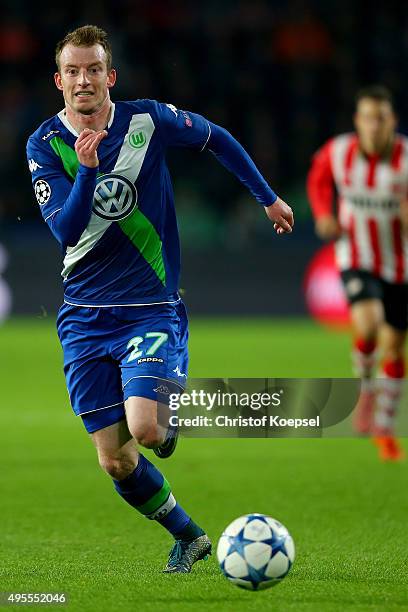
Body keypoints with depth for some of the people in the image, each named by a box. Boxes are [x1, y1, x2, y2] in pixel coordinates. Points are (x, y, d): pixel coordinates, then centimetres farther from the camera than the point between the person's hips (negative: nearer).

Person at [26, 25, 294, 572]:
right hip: (85, 316, 2)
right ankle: (189, 536, 24)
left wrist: (268, 198, 17)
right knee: (114, 460, 0)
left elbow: (217, 139, 14)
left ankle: (166, 424, 15)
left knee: (143, 428, -23)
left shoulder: (148, 120, -5)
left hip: (151, 306, -2)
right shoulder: (45, 145, -4)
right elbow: (65, 229, -16)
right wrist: (86, 169, -31)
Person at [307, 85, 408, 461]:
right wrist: (324, 214, -4)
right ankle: (365, 387, 4)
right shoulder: (337, 152, -9)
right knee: (367, 327, -27)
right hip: (356, 259, -1)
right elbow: (319, 178, 13)